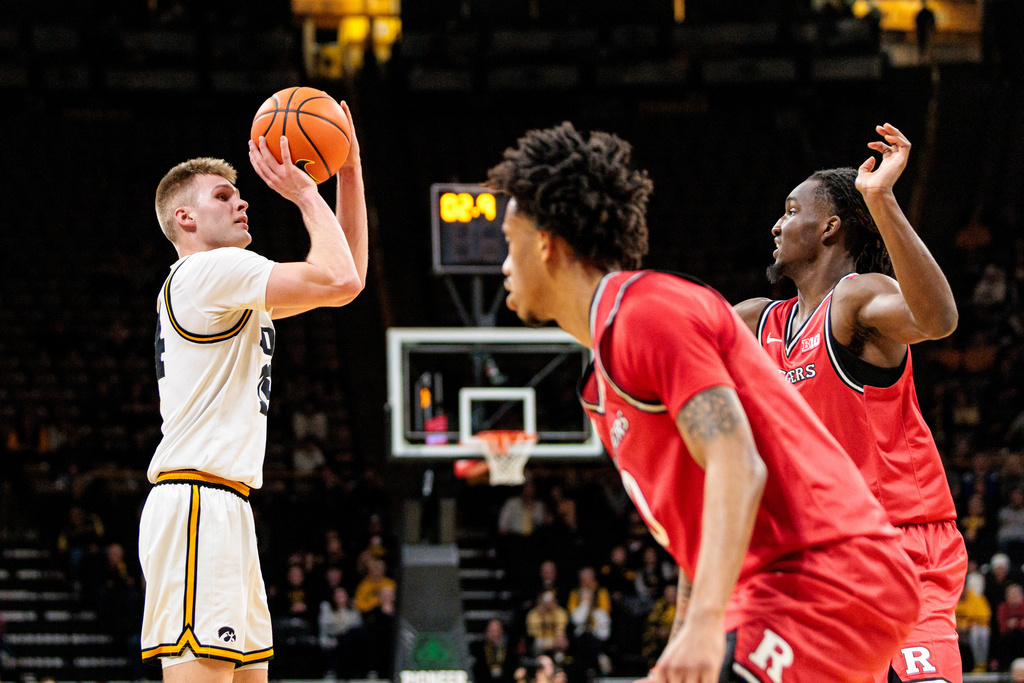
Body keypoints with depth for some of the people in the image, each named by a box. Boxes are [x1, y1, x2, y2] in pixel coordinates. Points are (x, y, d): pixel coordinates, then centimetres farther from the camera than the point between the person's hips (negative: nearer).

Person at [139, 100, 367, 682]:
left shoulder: (233, 287, 25)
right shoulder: (209, 271, -6)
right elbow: (338, 281, -15)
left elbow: (346, 276, 27)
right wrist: (306, 193, -2)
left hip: (225, 511, 11)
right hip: (198, 505, -11)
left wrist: (350, 173, 20)